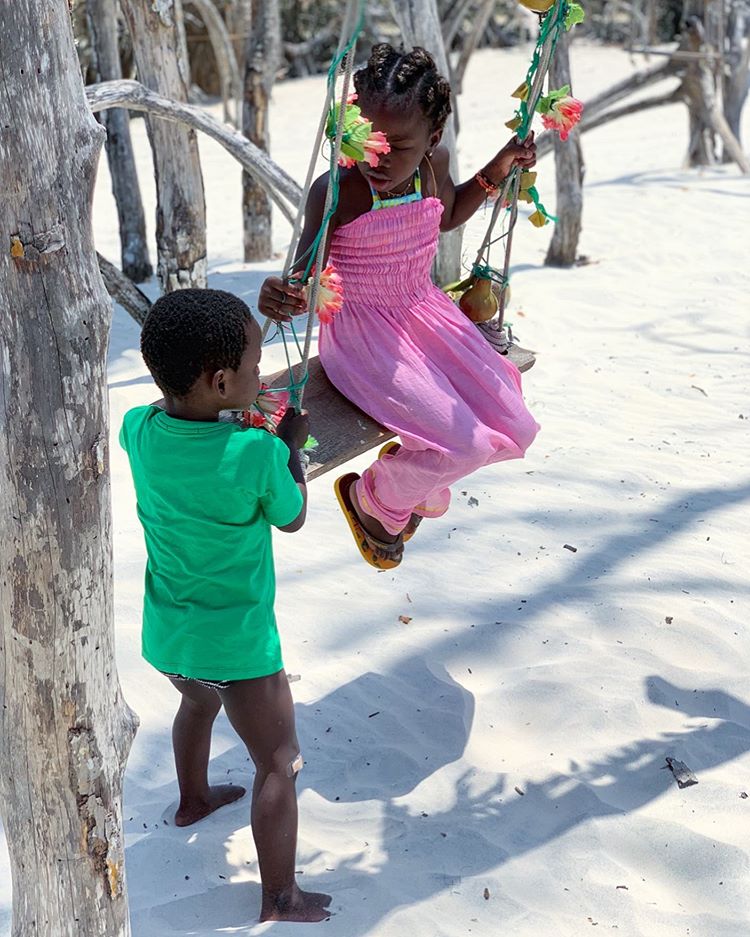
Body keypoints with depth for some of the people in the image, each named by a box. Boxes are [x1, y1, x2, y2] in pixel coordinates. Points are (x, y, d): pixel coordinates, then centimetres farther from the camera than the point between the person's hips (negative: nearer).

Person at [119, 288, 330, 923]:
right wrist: (291, 444, 3)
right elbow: (292, 519, -7)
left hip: (166, 633, 6)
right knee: (278, 765, 10)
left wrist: (242, 408, 7)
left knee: (198, 703, 36)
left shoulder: (137, 429, -14)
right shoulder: (258, 454, -28)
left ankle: (193, 799, 60)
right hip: (237, 645, -6)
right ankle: (280, 899, 20)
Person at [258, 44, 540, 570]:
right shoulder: (338, 190, -24)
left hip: (424, 314, 7)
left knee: (512, 427, 2)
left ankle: (417, 484, 31)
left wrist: (498, 170, 5)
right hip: (361, 335, -7)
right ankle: (373, 499, 14)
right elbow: (307, 276, -21)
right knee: (461, 446, -20)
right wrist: (280, 295, -46)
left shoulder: (434, 164, -6)